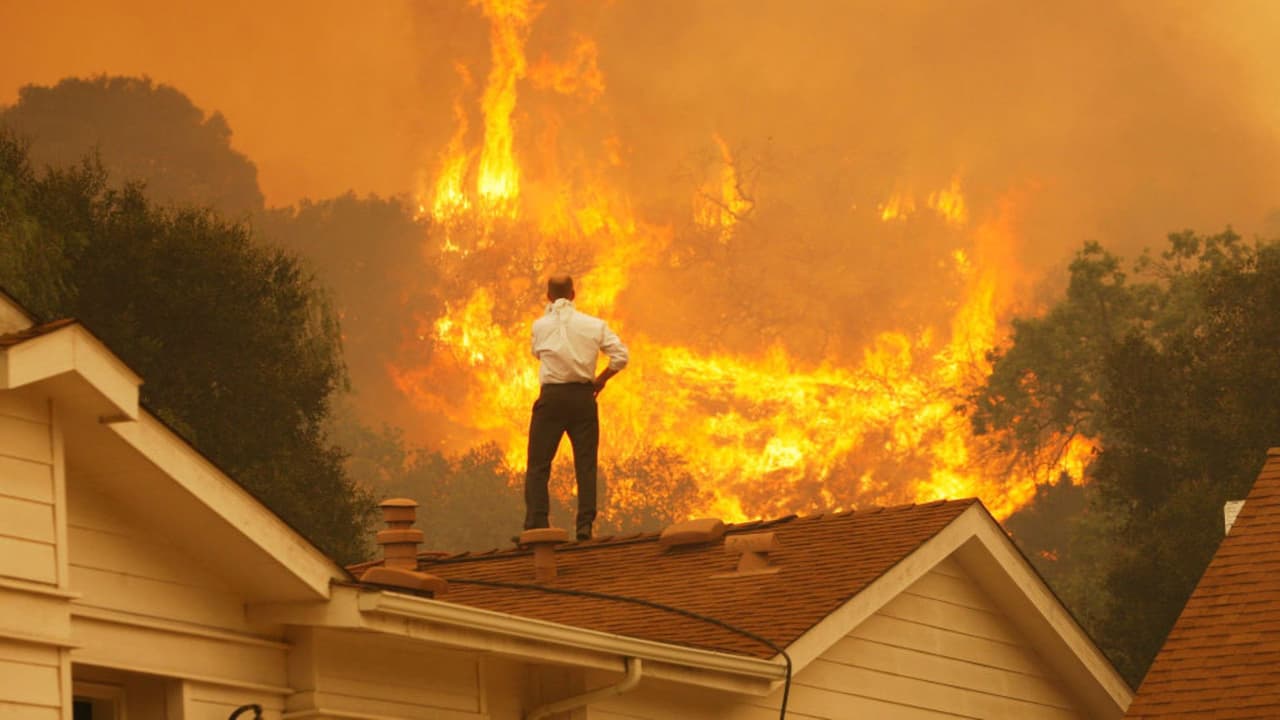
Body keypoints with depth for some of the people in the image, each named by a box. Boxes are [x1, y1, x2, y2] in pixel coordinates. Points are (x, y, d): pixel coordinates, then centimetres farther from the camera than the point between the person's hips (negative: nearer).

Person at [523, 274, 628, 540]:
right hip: (583, 396, 1)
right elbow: (620, 355, -4)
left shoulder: (540, 325, 1)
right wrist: (600, 380, 9)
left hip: (552, 397, -1)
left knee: (538, 465, 2)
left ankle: (535, 525, -6)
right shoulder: (594, 325, 2)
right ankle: (585, 525, -1)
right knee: (585, 463, 6)